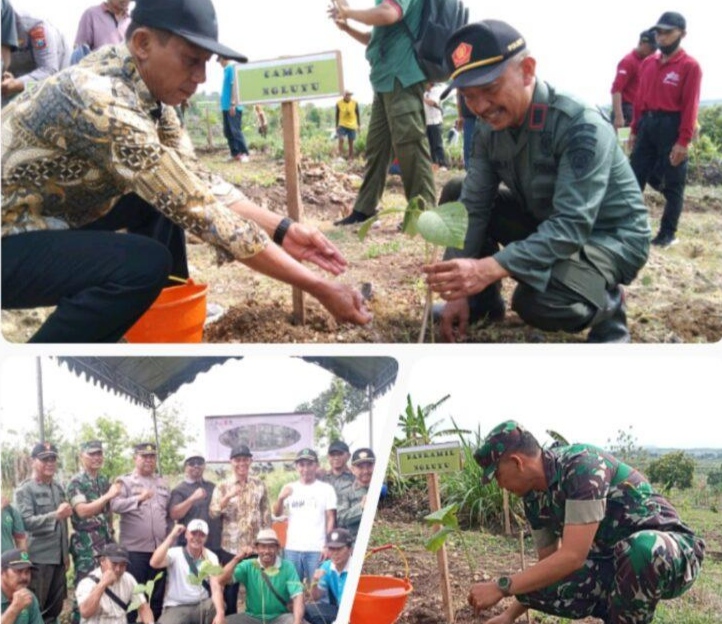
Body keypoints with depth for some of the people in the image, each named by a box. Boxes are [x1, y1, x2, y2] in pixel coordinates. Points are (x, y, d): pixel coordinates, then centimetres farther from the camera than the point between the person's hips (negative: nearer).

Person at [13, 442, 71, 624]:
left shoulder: (58, 487, 12)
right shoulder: (24, 490, -7)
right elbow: (26, 522, -18)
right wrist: (56, 515, -31)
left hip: (58, 557, 6)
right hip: (38, 558, -6)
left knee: (55, 607, 11)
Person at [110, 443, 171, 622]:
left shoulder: (162, 483, 14)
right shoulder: (125, 481, 0)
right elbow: (115, 505, -17)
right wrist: (139, 498, -29)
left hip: (160, 548, 5)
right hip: (135, 549, -4)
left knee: (158, 594, 10)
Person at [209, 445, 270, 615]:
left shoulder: (260, 485, 6)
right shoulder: (223, 486, 1)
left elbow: (266, 514, 8)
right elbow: (212, 513, -10)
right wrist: (228, 496, -24)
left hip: (255, 547, 1)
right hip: (230, 547, -1)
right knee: (230, 590, 5)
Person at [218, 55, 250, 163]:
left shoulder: (232, 68, -9)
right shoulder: (226, 69, 18)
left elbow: (234, 85, -16)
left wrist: (233, 103, -21)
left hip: (232, 106, -9)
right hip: (226, 106, 9)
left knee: (236, 130, -11)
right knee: (228, 131, 8)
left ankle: (244, 154, -10)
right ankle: (235, 153, 11)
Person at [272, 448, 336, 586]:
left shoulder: (326, 489, 2)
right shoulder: (289, 488, 9)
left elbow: (331, 518, 2)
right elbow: (277, 513, 0)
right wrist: (281, 498, -20)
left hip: (316, 549, -2)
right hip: (292, 548, 3)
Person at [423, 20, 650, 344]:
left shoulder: (581, 126, -31)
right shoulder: (490, 127, -8)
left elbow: (572, 227, -38)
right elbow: (473, 206, -7)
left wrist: (490, 268, -48)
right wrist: (461, 288, -17)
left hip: (608, 238, -7)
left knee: (536, 301, -35)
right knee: (455, 195, -4)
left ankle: (607, 306, -2)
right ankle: (483, 299, 8)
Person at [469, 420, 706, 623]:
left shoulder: (582, 465, -26)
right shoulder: (534, 498, -1)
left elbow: (573, 557, -31)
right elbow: (547, 563, 13)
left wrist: (501, 587, -28)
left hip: (674, 549, -8)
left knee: (640, 549, -42)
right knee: (536, 583, -12)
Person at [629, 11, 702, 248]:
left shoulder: (690, 66, -7)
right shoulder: (648, 63, 12)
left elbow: (690, 106, -12)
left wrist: (683, 141, -17)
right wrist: (635, 130, 11)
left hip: (671, 127, -6)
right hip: (647, 125, 6)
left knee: (672, 184, 4)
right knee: (635, 178, 5)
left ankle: (668, 233, 12)